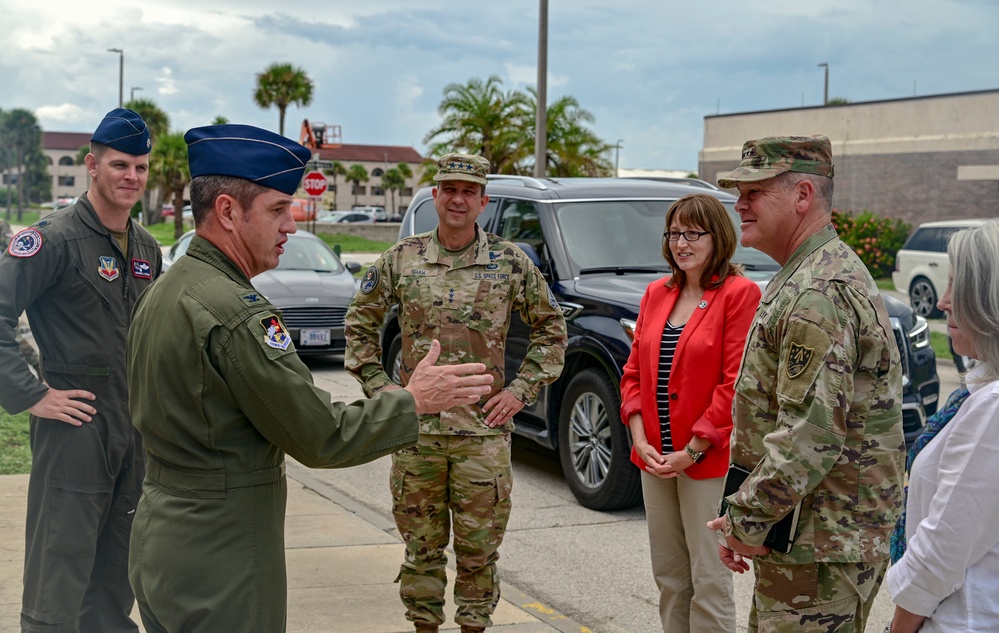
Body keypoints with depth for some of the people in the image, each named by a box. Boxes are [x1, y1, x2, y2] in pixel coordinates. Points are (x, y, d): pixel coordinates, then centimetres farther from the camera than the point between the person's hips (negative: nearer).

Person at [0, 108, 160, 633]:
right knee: (58, 588, -2)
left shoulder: (147, 249, 12)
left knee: (115, 581, 17)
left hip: (136, 428, 7)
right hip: (75, 427, -7)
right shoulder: (54, 239, -12)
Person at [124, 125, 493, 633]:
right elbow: (320, 438, -20)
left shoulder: (162, 292, 8)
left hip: (158, 539, 10)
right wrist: (415, 401, -8)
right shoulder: (236, 312, -23)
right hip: (217, 561, -10)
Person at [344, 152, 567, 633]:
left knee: (478, 549, 6)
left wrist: (521, 391, 1)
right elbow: (359, 322, 13)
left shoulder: (511, 263, 1)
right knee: (422, 547, 10)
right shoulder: (401, 260, 3)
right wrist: (377, 384, 4)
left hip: (484, 431, -1)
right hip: (416, 429, 1)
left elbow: (551, 329, 9)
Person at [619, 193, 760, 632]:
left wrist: (693, 450, -14)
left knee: (709, 581, -2)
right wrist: (640, 440, -1)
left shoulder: (740, 293, -8)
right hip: (655, 458, 6)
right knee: (668, 576, 12)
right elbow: (634, 372, 12)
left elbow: (736, 384, -13)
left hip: (708, 461, -6)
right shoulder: (656, 294, 12)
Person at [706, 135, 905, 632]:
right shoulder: (804, 277, 15)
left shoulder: (820, 293, -20)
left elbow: (812, 434, -27)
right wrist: (750, 516, 17)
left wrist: (747, 520, -19)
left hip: (820, 548, -11)